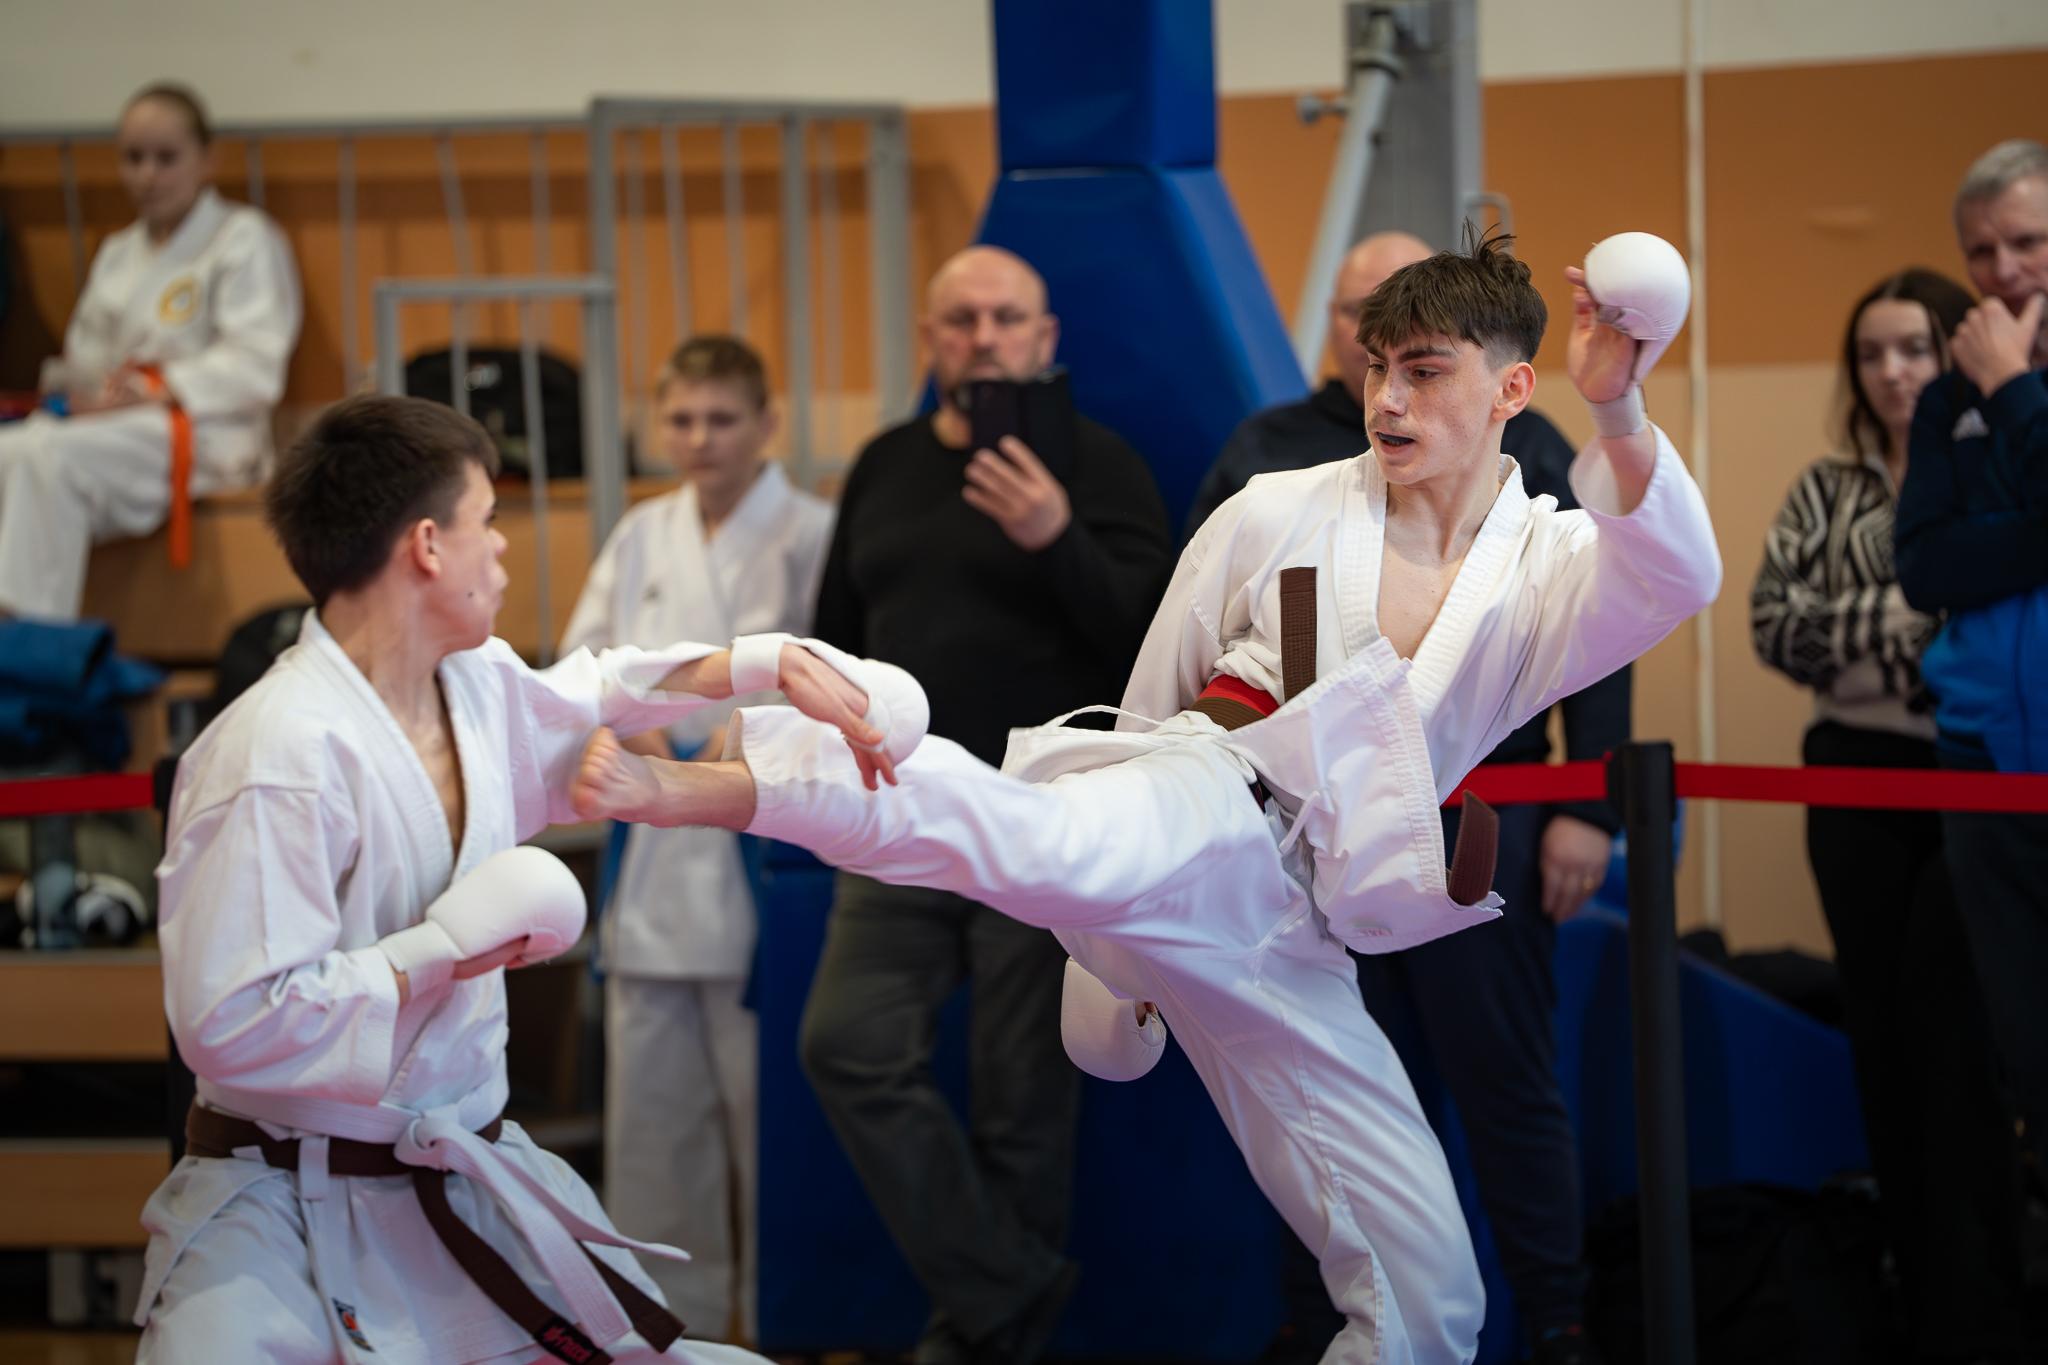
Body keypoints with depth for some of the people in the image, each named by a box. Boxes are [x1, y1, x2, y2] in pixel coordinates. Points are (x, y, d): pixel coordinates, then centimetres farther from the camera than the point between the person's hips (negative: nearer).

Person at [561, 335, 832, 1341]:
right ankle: (664, 1304, 20)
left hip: (760, 861, -6)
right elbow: (580, 660, 14)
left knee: (766, 1097, -1)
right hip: (653, 854, 6)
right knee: (648, 1103, 10)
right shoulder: (641, 538, 15)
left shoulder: (812, 536, -5)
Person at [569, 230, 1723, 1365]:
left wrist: (1618, 416, -34)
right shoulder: (1280, 515, 9)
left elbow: (1675, 581, -14)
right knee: (1056, 847, -41)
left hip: (1289, 932, 4)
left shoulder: (1550, 572, 10)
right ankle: (678, 780, -55)